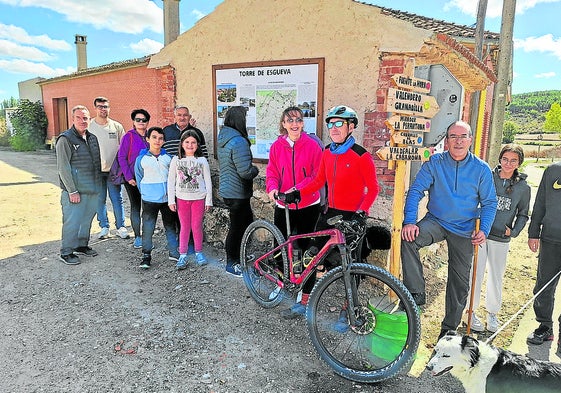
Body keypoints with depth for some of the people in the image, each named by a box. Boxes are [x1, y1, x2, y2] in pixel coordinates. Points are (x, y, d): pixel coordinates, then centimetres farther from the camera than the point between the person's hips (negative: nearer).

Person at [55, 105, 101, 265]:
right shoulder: (65, 139, -9)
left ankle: (82, 245, 32)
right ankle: (66, 252, 12)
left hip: (92, 189, 7)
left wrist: (97, 184, 15)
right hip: (74, 191, -7)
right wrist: (72, 191, -16)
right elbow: (63, 168, -13)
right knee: (72, 221, -2)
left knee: (87, 219, 16)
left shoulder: (92, 138, 12)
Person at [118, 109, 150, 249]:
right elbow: (121, 157, -5)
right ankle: (137, 237, 13)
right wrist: (128, 177, -10)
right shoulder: (128, 136, -4)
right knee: (135, 207, 4)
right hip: (132, 178, -3)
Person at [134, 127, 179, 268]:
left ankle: (173, 252, 22)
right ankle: (146, 255, 13)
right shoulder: (141, 159, 0)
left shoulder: (168, 157, 4)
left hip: (167, 197, 2)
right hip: (149, 199, -2)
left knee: (170, 225, 10)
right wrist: (145, 193, 7)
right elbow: (139, 178, 10)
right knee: (148, 227, -1)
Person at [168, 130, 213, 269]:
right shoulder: (176, 160, 2)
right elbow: (171, 181, 3)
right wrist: (171, 200, -1)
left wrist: (209, 200, -2)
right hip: (182, 199, 1)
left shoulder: (202, 160, 0)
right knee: (184, 227, 7)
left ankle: (198, 252, 22)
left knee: (197, 227, 5)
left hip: (198, 199, -1)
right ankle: (183, 255, 14)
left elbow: (208, 181, 1)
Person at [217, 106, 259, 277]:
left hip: (227, 190, 10)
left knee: (247, 220, 21)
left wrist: (251, 169, 14)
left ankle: (239, 255, 34)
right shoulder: (239, 142, -22)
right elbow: (245, 172, -26)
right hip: (237, 193, -10)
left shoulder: (223, 138, 9)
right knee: (237, 227, 3)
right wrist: (255, 169, -7)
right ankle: (232, 264, 17)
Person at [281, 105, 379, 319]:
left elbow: (373, 188, -11)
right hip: (330, 212, 6)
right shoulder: (327, 153, 5)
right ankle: (304, 303, 21)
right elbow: (319, 180, 13)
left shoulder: (361, 155, -13)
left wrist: (361, 212, -23)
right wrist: (299, 193, 0)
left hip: (352, 216, -5)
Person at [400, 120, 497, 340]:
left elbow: (490, 202, 2)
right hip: (436, 222, -1)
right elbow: (416, 190, -13)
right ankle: (416, 293, -21)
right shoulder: (435, 163, -8)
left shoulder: (482, 169, -5)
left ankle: (449, 328, 27)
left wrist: (484, 230, -13)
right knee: (408, 239, -33)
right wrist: (409, 221, -25)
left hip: (464, 231, 1)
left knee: (460, 282, 8)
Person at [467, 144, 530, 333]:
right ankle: (471, 311, 20)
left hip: (501, 240, 2)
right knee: (475, 275, 3)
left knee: (496, 278, 13)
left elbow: (523, 215, 12)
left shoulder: (523, 187, 3)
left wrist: (514, 231, -5)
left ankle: (492, 313, 32)